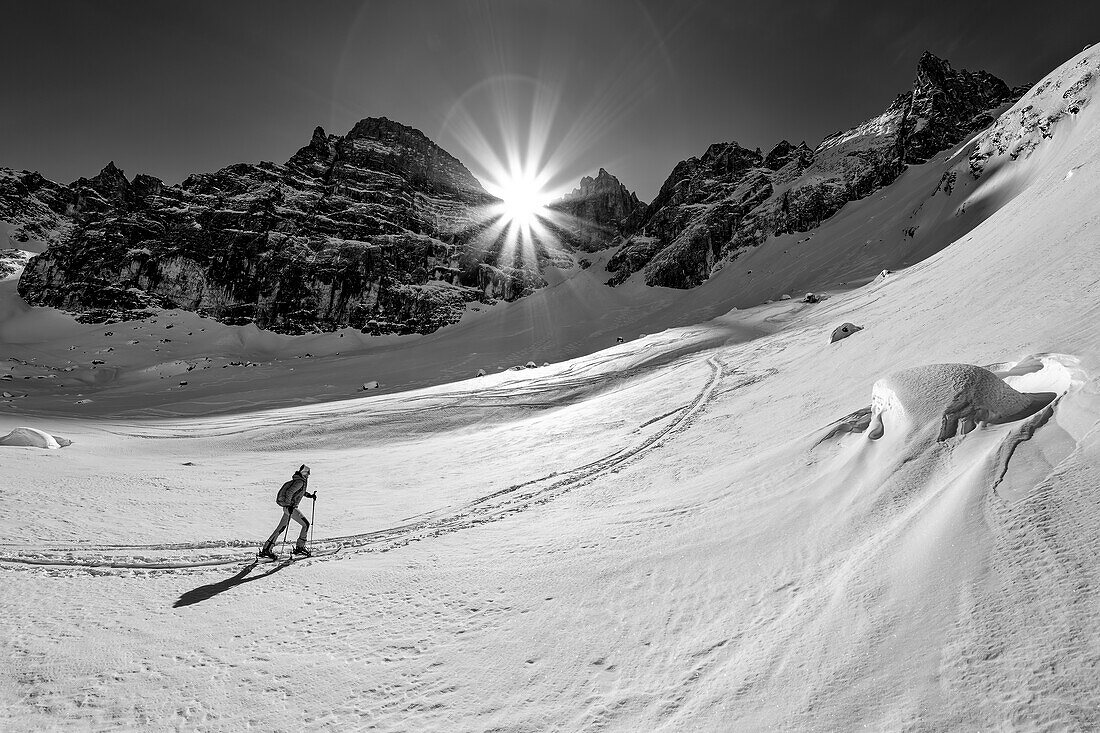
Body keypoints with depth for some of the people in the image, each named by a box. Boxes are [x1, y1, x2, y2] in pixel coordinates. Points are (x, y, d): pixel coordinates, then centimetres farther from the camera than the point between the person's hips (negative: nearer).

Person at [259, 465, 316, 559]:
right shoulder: (300, 482, -19)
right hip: (290, 507, -9)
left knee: (281, 528, 13)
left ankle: (266, 549, 17)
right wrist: (289, 506, -26)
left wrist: (309, 495, 23)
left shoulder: (300, 480, 11)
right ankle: (300, 547, 4)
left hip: (289, 507, 10)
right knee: (306, 524, -3)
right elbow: (289, 492, -25)